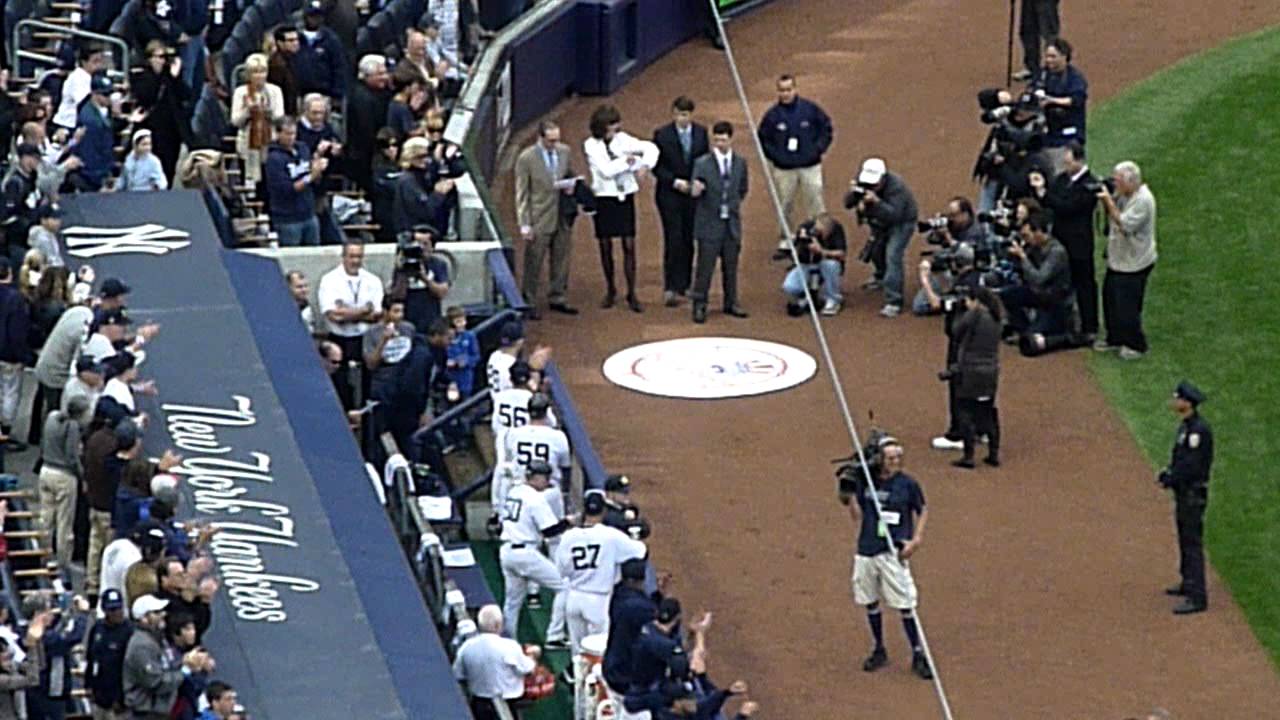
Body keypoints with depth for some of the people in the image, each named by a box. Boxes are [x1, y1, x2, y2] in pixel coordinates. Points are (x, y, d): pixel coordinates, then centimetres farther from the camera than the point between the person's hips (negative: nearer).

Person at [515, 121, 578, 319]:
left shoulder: (564, 151, 2)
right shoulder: (526, 158, -12)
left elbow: (570, 175, 20)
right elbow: (521, 194, -8)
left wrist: (570, 187, -6)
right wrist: (525, 225, -11)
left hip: (562, 217, 5)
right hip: (540, 219, -5)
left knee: (562, 260, 13)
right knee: (533, 264, 1)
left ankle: (557, 299, 27)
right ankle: (528, 304, 11)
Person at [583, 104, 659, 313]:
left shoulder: (622, 140, 1)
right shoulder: (591, 145, -7)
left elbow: (651, 148, 0)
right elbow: (606, 170, -17)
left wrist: (645, 166, -15)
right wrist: (627, 160, -11)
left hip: (625, 197, 1)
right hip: (604, 199, -1)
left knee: (629, 246, -2)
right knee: (605, 246, 7)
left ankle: (632, 294, 1)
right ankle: (610, 290, 24)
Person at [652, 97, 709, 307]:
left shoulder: (701, 133, 4)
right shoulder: (662, 135, -6)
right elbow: (656, 166, -5)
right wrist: (675, 182, -16)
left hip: (693, 194, 3)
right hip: (670, 194, -3)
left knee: (689, 241, 7)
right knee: (674, 241, -11)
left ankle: (684, 284, 18)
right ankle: (670, 288, -10)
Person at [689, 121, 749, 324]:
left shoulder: (740, 163, 4)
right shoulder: (702, 164, -9)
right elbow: (695, 191, -11)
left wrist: (734, 204, 7)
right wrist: (695, 191, -33)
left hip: (731, 223, 4)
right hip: (709, 223, -4)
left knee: (731, 266, 11)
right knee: (705, 267, -3)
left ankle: (731, 303, 22)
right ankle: (699, 306, 4)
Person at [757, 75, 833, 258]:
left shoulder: (810, 109, -4)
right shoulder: (773, 114, -3)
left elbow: (826, 128, 8)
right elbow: (762, 138, 9)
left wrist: (819, 149, -1)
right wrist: (773, 156, 0)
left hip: (810, 167, -1)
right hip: (784, 169, 1)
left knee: (815, 205, 0)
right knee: (784, 208, 5)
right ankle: (784, 244, 14)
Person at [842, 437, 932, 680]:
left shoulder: (907, 484, -5)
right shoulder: (865, 480, 2)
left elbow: (922, 511, 6)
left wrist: (916, 540, -4)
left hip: (894, 552, -4)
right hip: (866, 550, 4)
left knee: (905, 604, -6)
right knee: (870, 602, 12)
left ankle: (918, 655, 2)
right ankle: (879, 651, 29)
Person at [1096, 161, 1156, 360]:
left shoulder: (1142, 200, -23)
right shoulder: (1124, 195, 4)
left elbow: (1125, 225, -29)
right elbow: (1111, 216, 13)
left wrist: (1109, 201, -27)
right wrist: (1105, 200, -5)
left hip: (1133, 264, -9)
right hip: (1118, 259, 9)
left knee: (1127, 306, -3)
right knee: (1110, 299, 18)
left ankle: (1136, 345, 12)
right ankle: (1115, 338, 33)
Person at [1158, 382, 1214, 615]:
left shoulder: (1199, 430, -22)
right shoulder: (1185, 426, 10)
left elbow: (1192, 466, -25)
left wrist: (1171, 479, -14)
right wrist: (1169, 472, 4)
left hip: (1193, 493, -11)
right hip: (1183, 492, 11)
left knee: (1192, 544, -9)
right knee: (1185, 541, 23)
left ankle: (1197, 597, -8)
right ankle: (1189, 584, 38)